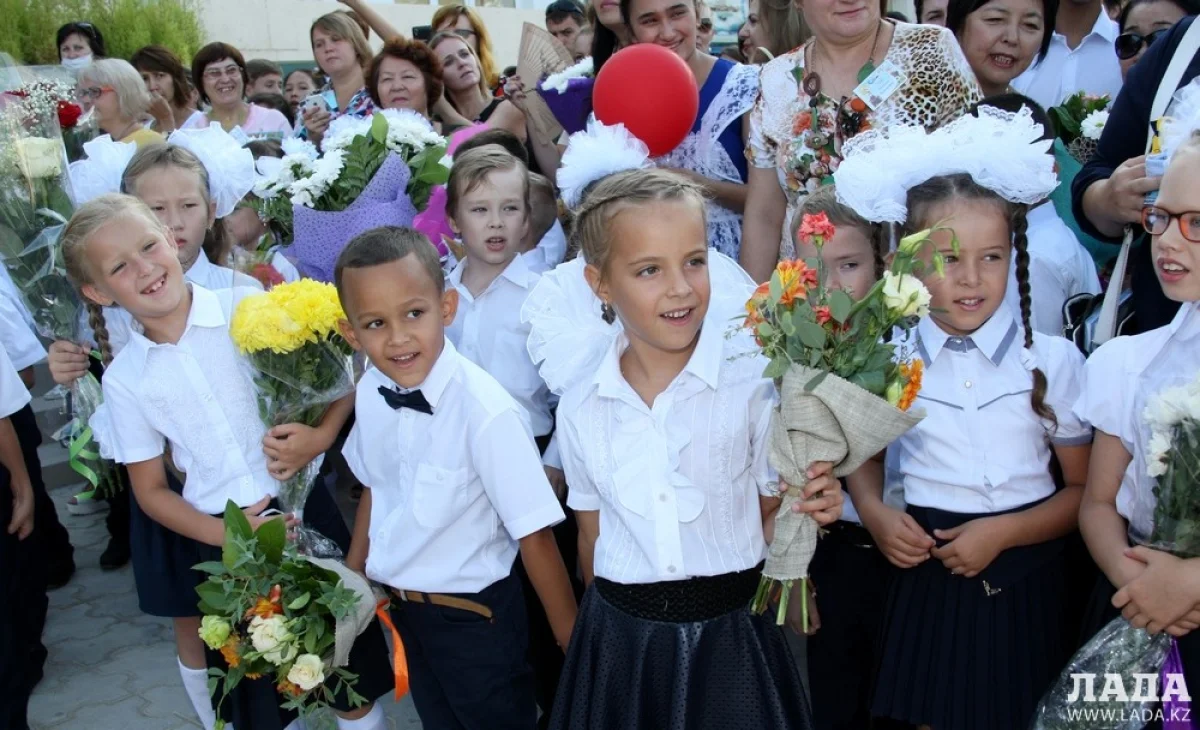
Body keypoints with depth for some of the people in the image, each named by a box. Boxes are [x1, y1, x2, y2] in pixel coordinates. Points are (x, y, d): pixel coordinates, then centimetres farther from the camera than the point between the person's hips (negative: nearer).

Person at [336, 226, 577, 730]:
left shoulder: (486, 411, -29)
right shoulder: (371, 392, -11)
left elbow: (533, 534, -23)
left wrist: (573, 641, -16)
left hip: (473, 617, -5)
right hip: (400, 609, 6)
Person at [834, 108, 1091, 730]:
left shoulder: (1054, 362, -5)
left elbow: (1083, 489, 0)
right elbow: (863, 454, 13)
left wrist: (1004, 532, -15)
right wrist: (875, 513, -7)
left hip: (1023, 584, 0)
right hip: (927, 580, 1)